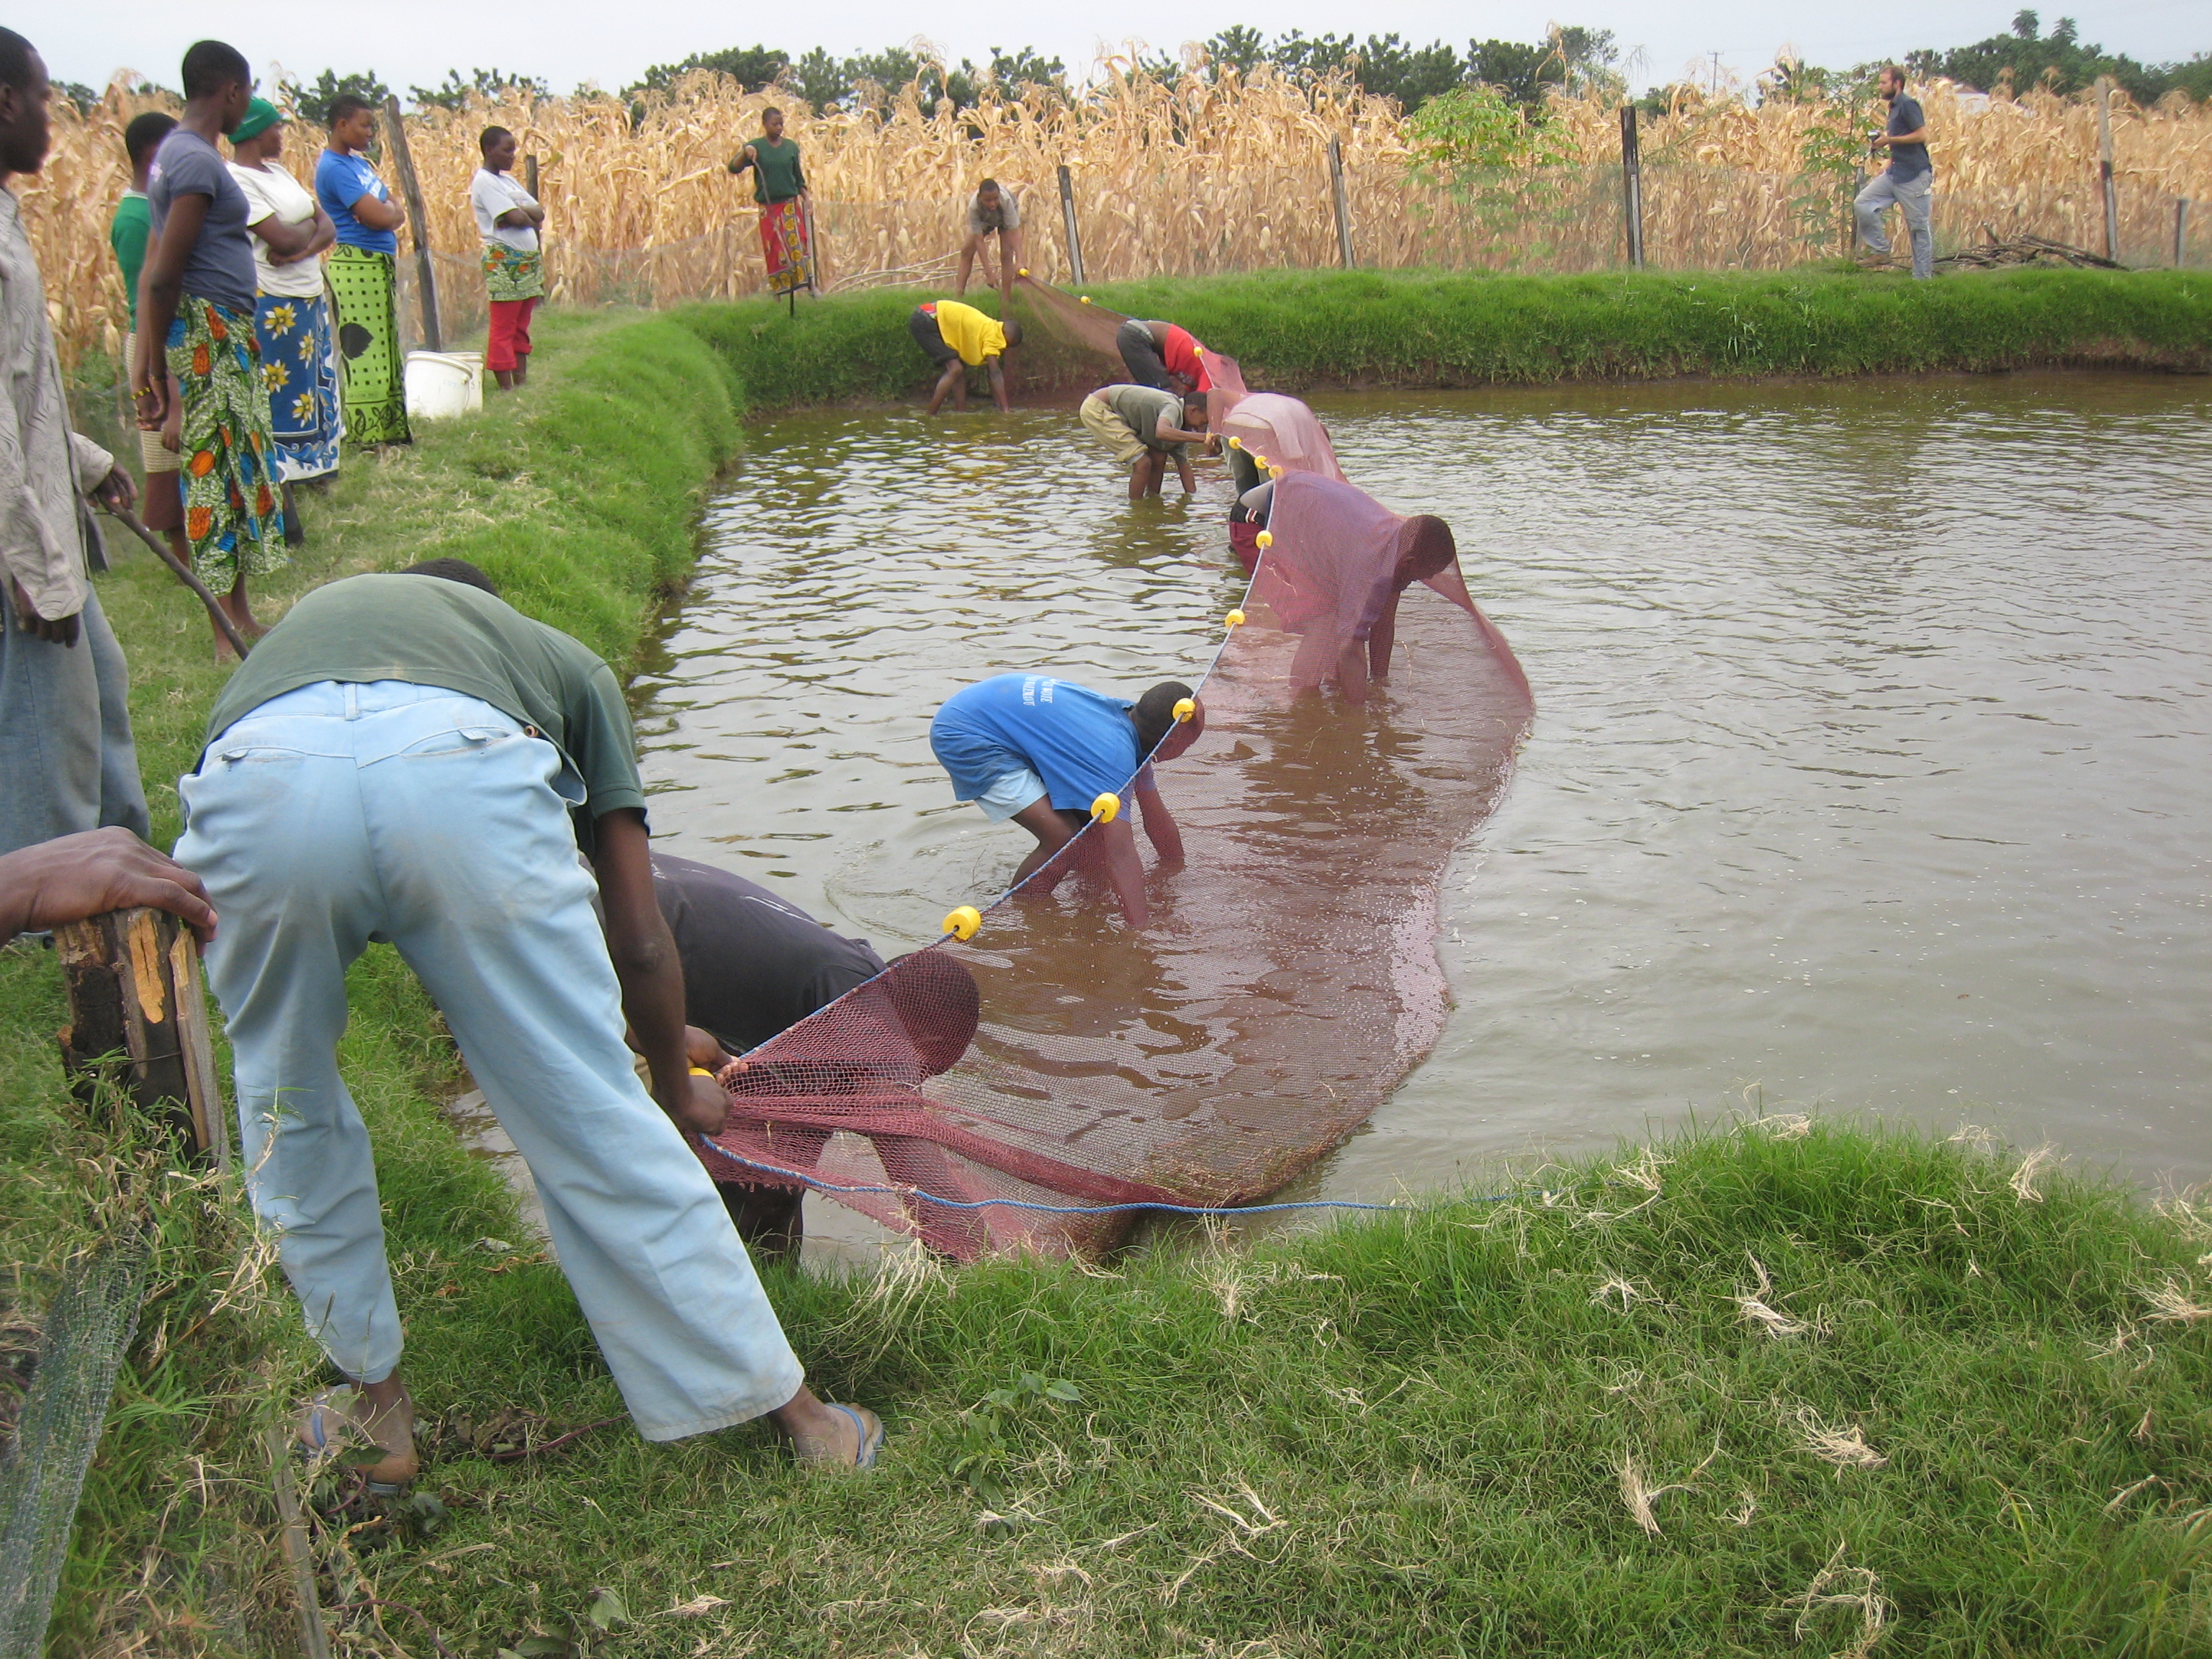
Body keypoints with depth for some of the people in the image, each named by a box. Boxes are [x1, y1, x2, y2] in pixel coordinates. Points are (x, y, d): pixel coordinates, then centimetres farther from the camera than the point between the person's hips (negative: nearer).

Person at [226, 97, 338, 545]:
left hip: (309, 302, 9)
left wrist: (304, 246, -15)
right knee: (279, 407, -4)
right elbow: (283, 239, -22)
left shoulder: (279, 171, 13)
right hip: (272, 308, -9)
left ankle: (297, 480, 19)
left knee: (306, 391, 12)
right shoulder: (235, 180, -14)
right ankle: (282, 516, 0)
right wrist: (311, 224, -2)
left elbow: (328, 228, 6)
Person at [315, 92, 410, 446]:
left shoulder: (360, 163, 16)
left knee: (386, 351, 13)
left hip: (382, 266, 10)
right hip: (356, 266, -10)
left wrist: (383, 211, -10)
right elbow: (378, 216, -21)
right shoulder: (334, 167, -13)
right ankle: (366, 435, -2)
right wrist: (388, 208, 1)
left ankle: (390, 428, 20)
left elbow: (397, 214, 12)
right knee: (361, 351, -6)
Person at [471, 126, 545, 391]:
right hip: (504, 262, -9)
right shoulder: (484, 182, -9)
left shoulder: (507, 180, 18)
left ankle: (522, 382, 14)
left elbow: (540, 214, 8)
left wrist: (522, 210, -12)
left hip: (529, 260, 9)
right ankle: (507, 389, -6)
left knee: (520, 328, 11)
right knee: (503, 330, -6)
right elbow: (517, 218, -19)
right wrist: (528, 215, 2)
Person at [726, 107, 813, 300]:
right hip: (768, 208, -1)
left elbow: (799, 177, 12)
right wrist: (745, 153, -29)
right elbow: (733, 168, -12)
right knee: (774, 250, 2)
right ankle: (777, 291, 11)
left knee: (797, 244, -6)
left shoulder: (791, 146, 4)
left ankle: (808, 284, 0)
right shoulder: (756, 146, -3)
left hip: (791, 204, 1)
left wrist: (806, 200, 3)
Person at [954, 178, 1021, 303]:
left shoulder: (1006, 201, -44)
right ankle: (958, 295, 1)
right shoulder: (973, 207, -40)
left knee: (1007, 254, -16)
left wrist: (1019, 261, -54)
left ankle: (1005, 300, -14)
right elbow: (979, 239, -37)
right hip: (985, 220, 2)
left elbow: (1014, 232, -43)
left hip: (1008, 215, -2)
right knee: (966, 250, -6)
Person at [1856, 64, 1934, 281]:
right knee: (1863, 204, -3)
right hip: (1895, 173, 9)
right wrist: (1885, 169, 18)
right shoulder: (1895, 107, 17)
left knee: (1918, 226, -3)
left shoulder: (1908, 105, -10)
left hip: (1914, 175, -9)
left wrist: (1889, 140, -15)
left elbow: (1922, 135, -20)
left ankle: (1923, 277, 2)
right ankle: (1880, 251, 5)